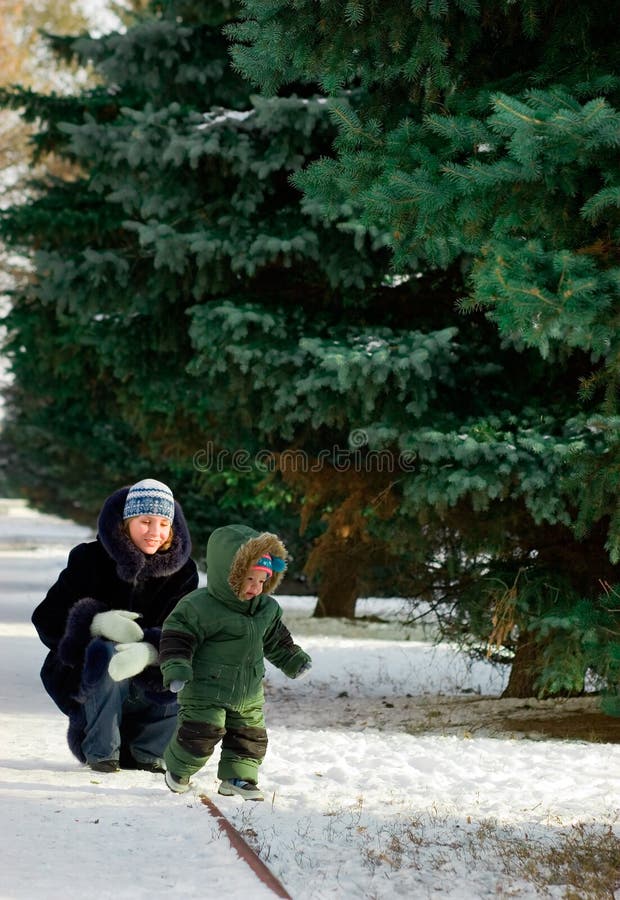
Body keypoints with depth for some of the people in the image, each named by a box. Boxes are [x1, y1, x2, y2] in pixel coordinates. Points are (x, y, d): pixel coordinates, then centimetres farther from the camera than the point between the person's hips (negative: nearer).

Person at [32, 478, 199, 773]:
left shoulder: (181, 570, -1)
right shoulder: (90, 559, -7)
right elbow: (47, 621, -13)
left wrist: (148, 652, -36)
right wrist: (96, 623, -32)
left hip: (146, 684, 3)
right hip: (82, 675, -3)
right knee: (105, 652, -35)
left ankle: (143, 749, 3)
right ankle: (100, 750, -14)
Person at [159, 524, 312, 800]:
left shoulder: (266, 609, 5)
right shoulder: (200, 606, -18)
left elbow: (276, 639, 22)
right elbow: (177, 635, -18)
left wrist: (294, 660, 23)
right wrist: (176, 668, -28)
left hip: (248, 693, 7)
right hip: (206, 688, -7)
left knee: (250, 735, 9)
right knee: (201, 735, -9)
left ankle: (237, 777, 23)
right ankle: (178, 769, 15)